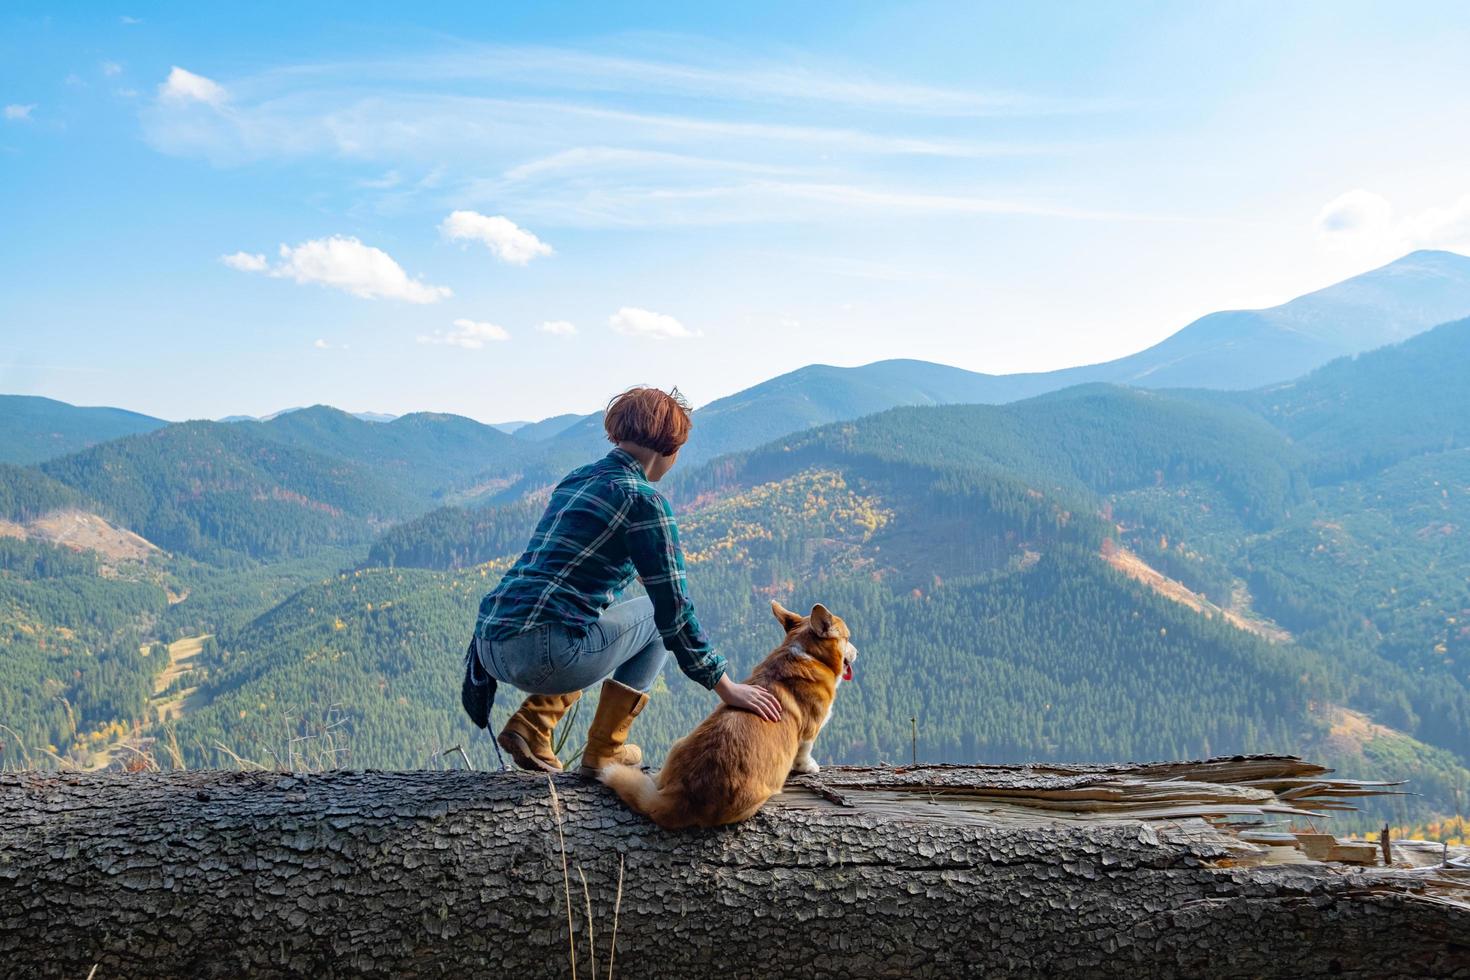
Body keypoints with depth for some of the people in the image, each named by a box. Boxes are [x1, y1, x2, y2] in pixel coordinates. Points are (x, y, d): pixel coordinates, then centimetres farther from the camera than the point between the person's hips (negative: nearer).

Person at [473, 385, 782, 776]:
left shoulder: (574, 480, 18)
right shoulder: (643, 499, -7)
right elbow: (673, 608, -8)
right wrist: (725, 687, -1)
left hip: (488, 644, 8)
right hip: (544, 655, -8)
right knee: (656, 617, 16)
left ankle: (531, 723, 15)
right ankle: (604, 750, 15)